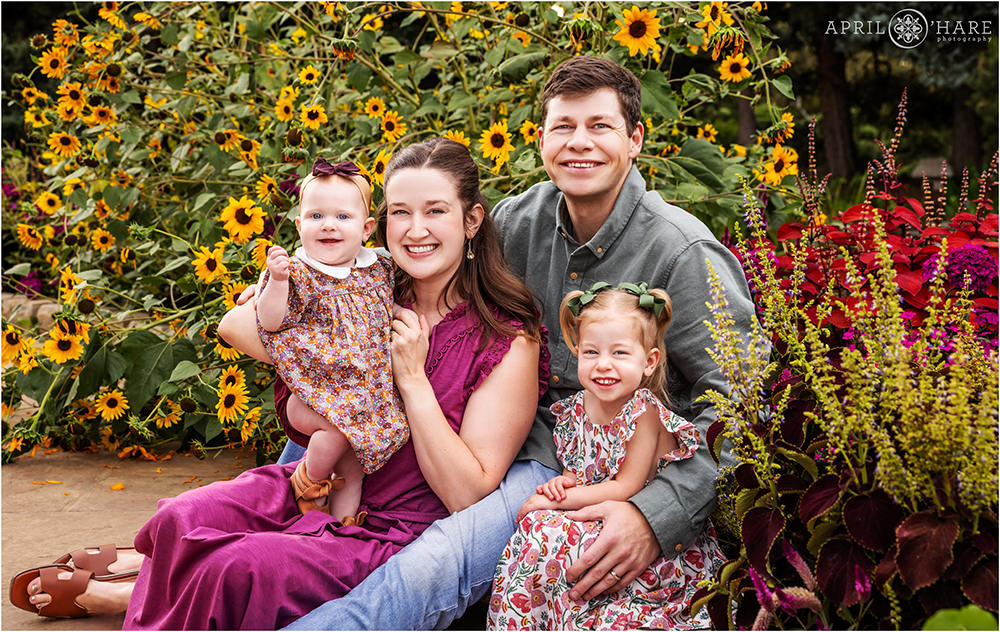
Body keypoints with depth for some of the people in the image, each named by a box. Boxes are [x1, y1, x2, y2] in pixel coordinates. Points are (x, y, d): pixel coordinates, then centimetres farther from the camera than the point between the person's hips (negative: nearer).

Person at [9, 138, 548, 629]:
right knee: (181, 519, -21)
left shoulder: (510, 342, -13)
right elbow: (236, 325, 4)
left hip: (397, 527, -5)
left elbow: (468, 496, -15)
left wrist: (413, 379, -20)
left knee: (245, 568, -27)